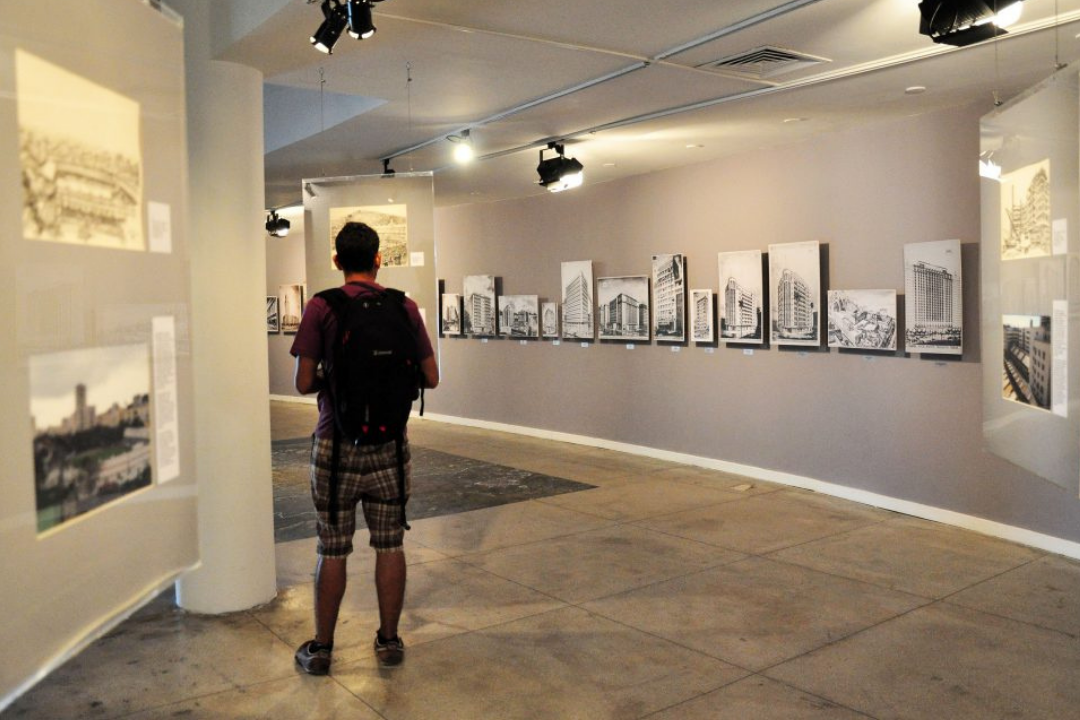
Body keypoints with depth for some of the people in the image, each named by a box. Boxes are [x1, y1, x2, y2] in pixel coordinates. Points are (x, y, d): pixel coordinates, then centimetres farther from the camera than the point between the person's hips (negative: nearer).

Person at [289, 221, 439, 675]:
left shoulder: (321, 308, -7)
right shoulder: (404, 308, -1)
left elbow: (304, 383, -9)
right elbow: (430, 378, 0)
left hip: (337, 444, -2)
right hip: (389, 443, 2)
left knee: (332, 551, 8)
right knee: (389, 546, 12)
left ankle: (321, 648, 20)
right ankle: (389, 641, 22)